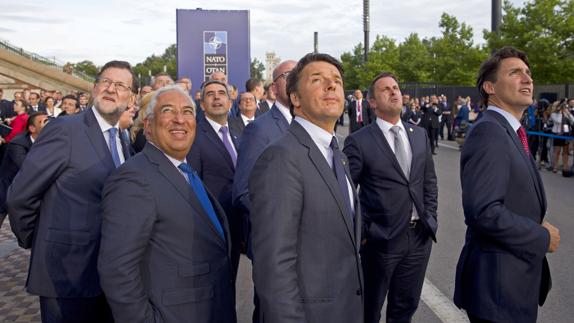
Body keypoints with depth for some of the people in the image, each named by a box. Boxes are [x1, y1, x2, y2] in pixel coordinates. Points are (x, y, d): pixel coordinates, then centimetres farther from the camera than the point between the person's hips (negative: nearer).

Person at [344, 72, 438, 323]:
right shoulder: (359, 141, -9)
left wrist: (430, 218, 7)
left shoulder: (420, 135, 8)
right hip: (382, 239, -4)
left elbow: (430, 181, 14)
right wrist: (362, 231, -11)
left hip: (420, 236, 5)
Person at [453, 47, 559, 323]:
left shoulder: (510, 132, 12)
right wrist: (542, 237, -17)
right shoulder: (488, 131, -20)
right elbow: (483, 211, -29)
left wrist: (538, 227, 0)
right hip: (498, 282, -9)